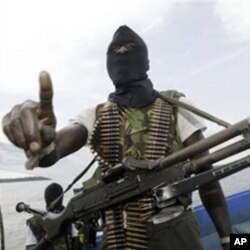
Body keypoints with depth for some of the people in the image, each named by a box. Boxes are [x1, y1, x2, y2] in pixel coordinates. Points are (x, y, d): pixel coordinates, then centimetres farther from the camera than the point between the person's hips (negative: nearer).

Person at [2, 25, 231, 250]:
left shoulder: (176, 106, 1)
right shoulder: (96, 117, 3)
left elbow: (206, 174, 0)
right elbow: (50, 153, -15)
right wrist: (38, 141, -39)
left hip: (174, 231, -1)